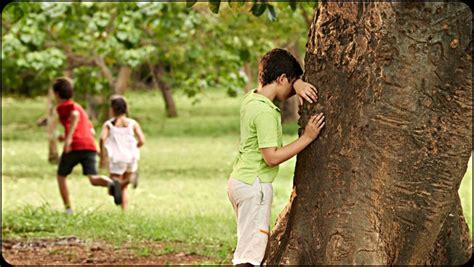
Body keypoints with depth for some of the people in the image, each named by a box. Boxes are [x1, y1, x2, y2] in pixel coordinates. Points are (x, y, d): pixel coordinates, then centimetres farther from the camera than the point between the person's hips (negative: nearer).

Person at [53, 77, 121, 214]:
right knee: (93, 178, -10)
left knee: (61, 176, 16)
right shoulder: (79, 107, 30)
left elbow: (75, 115, -18)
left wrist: (68, 137, -24)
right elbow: (92, 132, 29)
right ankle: (111, 183, -43)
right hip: (90, 146, 5)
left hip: (74, 147, -5)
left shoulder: (62, 107, 6)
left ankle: (68, 209, 12)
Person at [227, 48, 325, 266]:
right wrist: (307, 137, -18)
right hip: (254, 185, -10)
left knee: (260, 242, 20)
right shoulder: (265, 112, -21)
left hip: (240, 180, 10)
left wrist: (298, 84, -3)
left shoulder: (251, 98, 7)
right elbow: (272, 157, -22)